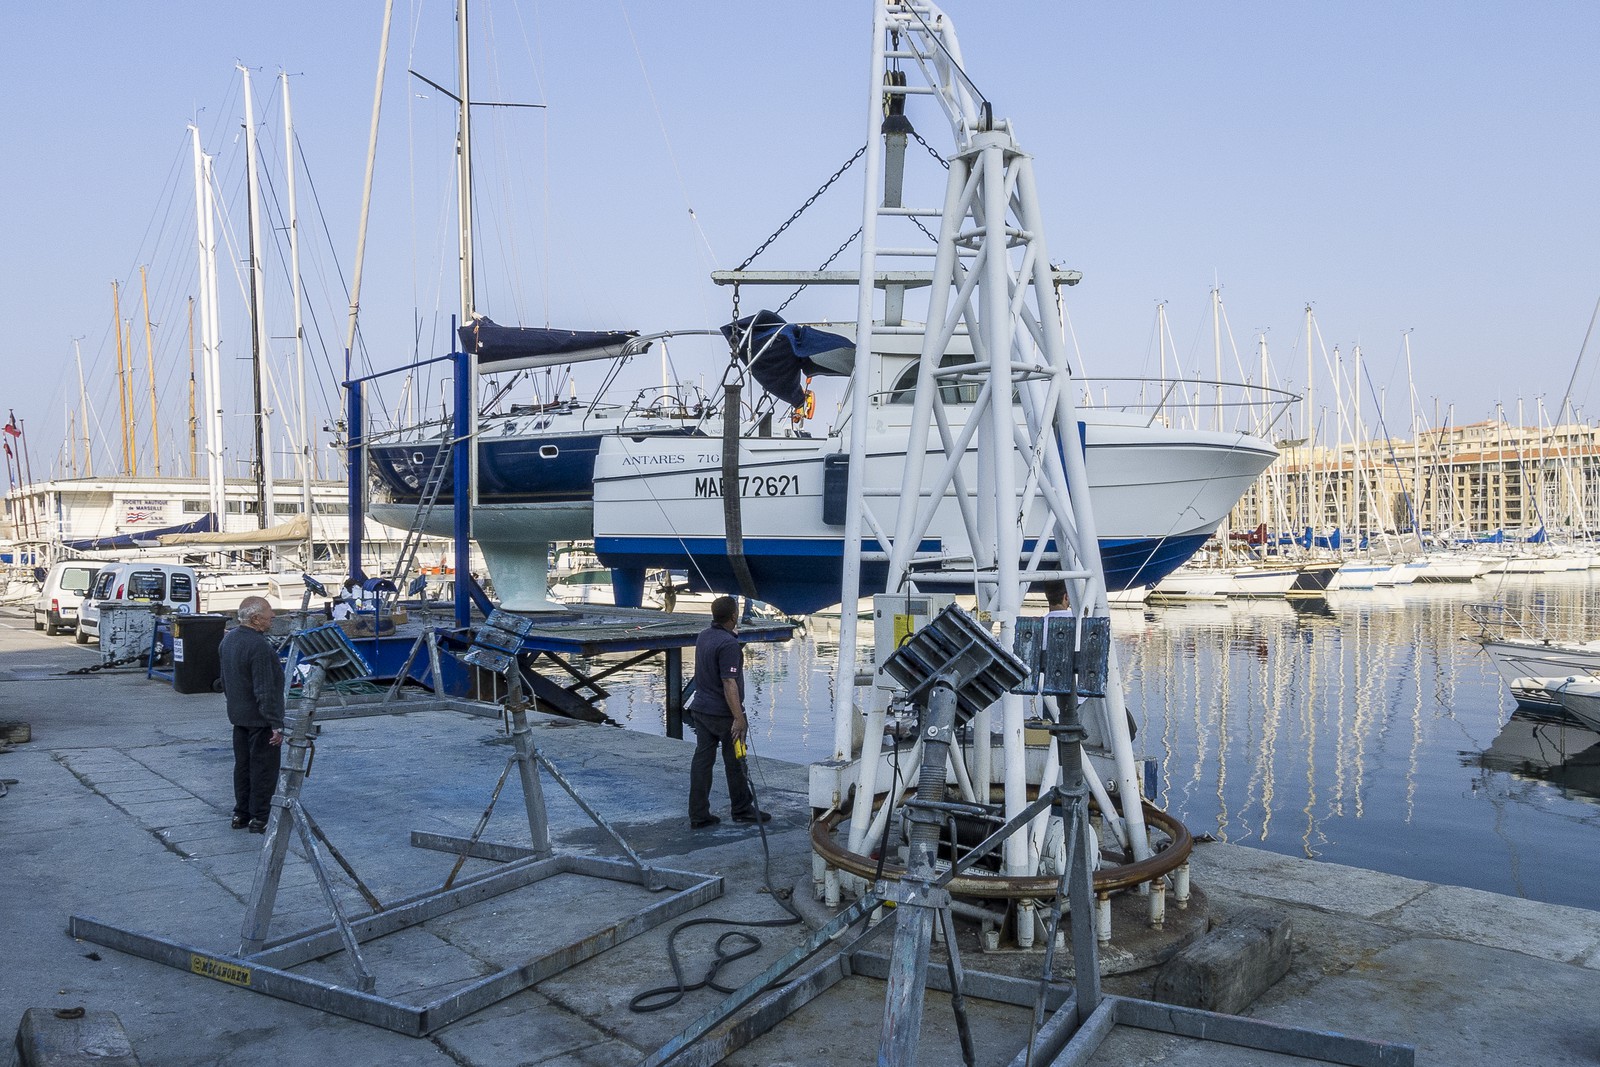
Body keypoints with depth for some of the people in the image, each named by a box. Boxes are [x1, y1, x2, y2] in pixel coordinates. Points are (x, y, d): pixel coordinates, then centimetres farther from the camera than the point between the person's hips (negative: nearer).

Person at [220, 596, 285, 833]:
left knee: (242, 765, 16)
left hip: (238, 716, 9)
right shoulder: (259, 646, -24)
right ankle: (259, 818, 5)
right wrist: (276, 724, -22)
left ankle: (241, 814, 24)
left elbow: (224, 680, 19)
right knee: (264, 768, 0)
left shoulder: (228, 639, 7)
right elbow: (265, 690, -25)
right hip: (259, 718, -9)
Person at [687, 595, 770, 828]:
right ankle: (742, 809, 21)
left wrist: (732, 634, 43)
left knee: (702, 759, 8)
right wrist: (739, 718, -24)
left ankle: (699, 815, 10)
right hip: (723, 713, -8)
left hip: (700, 709, 8)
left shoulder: (703, 636, 6)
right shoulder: (729, 644, -22)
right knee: (735, 762, 7)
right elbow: (729, 683, -26)